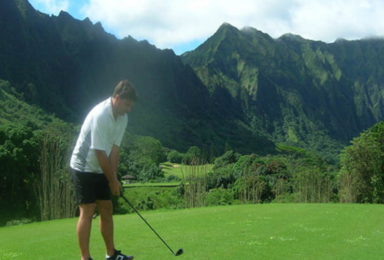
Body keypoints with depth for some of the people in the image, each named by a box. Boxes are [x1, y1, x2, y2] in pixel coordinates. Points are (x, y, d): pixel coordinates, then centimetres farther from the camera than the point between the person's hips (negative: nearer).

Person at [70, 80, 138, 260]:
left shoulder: (123, 118, 0)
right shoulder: (100, 116, -26)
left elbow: (115, 148, 1)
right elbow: (100, 152, -24)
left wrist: (114, 177, -4)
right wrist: (112, 180, -16)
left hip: (100, 170, 8)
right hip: (83, 168, -8)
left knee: (107, 210, 11)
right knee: (87, 212, -7)